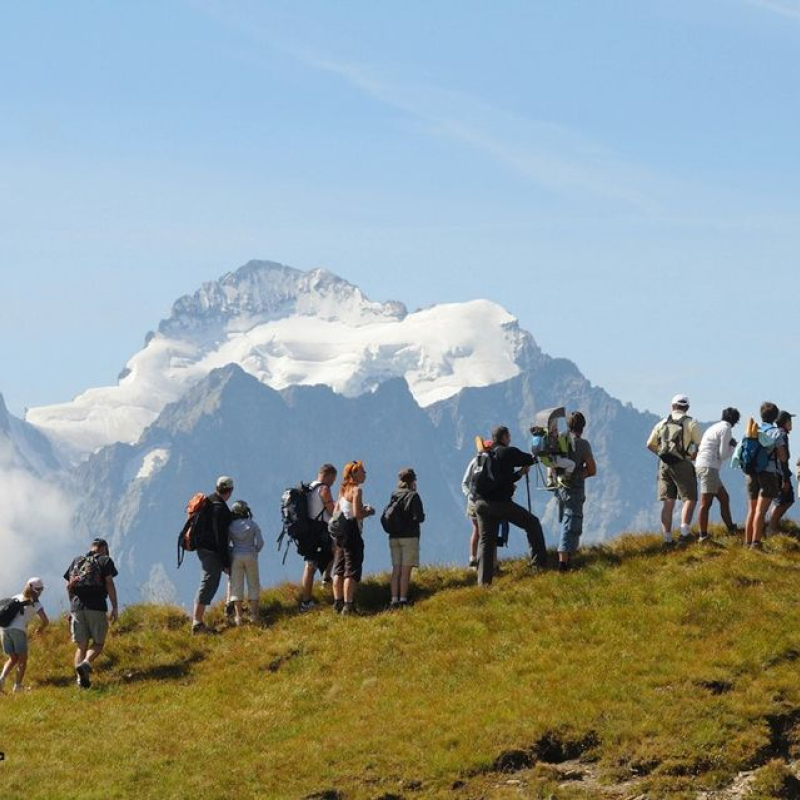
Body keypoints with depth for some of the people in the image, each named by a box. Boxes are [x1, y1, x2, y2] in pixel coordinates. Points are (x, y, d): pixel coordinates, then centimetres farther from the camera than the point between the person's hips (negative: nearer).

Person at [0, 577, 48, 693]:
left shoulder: (15, 598, 22)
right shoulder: (35, 603, 6)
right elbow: (45, 621, -2)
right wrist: (39, 630, 17)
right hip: (18, 630, -5)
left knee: (13, 658, 17)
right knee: (22, 659, 10)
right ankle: (17, 685, 1)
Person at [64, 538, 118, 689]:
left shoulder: (76, 561, 20)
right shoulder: (105, 561, 7)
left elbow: (68, 586, 15)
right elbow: (109, 584, -3)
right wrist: (114, 608, -4)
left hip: (77, 606, 4)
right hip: (96, 606, -4)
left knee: (81, 645, 8)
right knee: (98, 643, 4)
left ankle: (81, 678, -8)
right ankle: (86, 664, -25)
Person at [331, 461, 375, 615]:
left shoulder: (343, 490, 12)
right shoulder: (356, 490, -13)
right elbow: (357, 514, -21)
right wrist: (369, 512, -1)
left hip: (341, 532, 9)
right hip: (352, 534, -9)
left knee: (339, 570, 12)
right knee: (352, 570, -7)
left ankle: (337, 603, 16)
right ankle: (348, 605, -10)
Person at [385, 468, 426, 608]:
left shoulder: (394, 495, 7)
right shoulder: (413, 495, -8)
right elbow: (418, 517, -13)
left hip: (394, 537, 5)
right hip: (409, 537, -5)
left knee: (396, 569, 7)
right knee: (406, 570, -2)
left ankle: (394, 599, 4)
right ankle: (403, 600, -6)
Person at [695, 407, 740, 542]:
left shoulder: (716, 427, 21)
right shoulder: (726, 429, -6)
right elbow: (723, 455, -10)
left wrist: (729, 445, 13)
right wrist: (733, 447, 8)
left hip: (702, 466, 10)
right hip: (708, 467, -10)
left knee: (724, 498, 16)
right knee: (706, 503, -11)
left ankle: (731, 529, 21)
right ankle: (703, 536, -13)